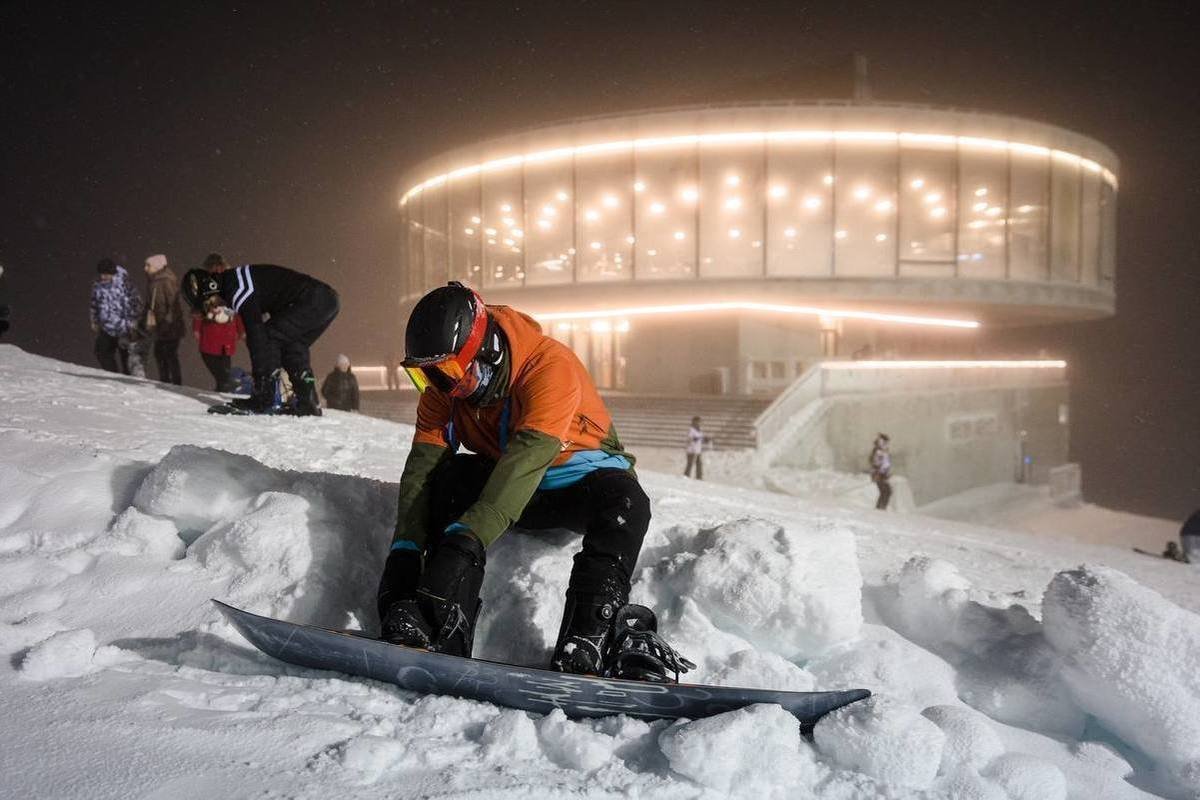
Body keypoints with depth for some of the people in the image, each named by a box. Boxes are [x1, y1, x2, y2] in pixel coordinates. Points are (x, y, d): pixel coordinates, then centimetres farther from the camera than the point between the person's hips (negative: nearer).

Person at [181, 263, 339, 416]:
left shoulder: (237, 287, -13)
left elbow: (256, 333, -19)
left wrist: (261, 382, -17)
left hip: (313, 302, -10)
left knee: (267, 338, -9)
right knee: (291, 348, 19)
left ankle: (264, 399, -9)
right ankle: (309, 404, 17)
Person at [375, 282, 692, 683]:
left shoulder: (550, 365, -29)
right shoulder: (443, 386, -8)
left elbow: (527, 458, -41)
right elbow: (423, 465, -15)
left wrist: (467, 537, -50)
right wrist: (405, 548, -29)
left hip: (577, 479, -4)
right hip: (511, 487, 5)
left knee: (623, 498, -37)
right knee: (451, 477, -25)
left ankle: (584, 647, -47)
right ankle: (445, 635, -35)